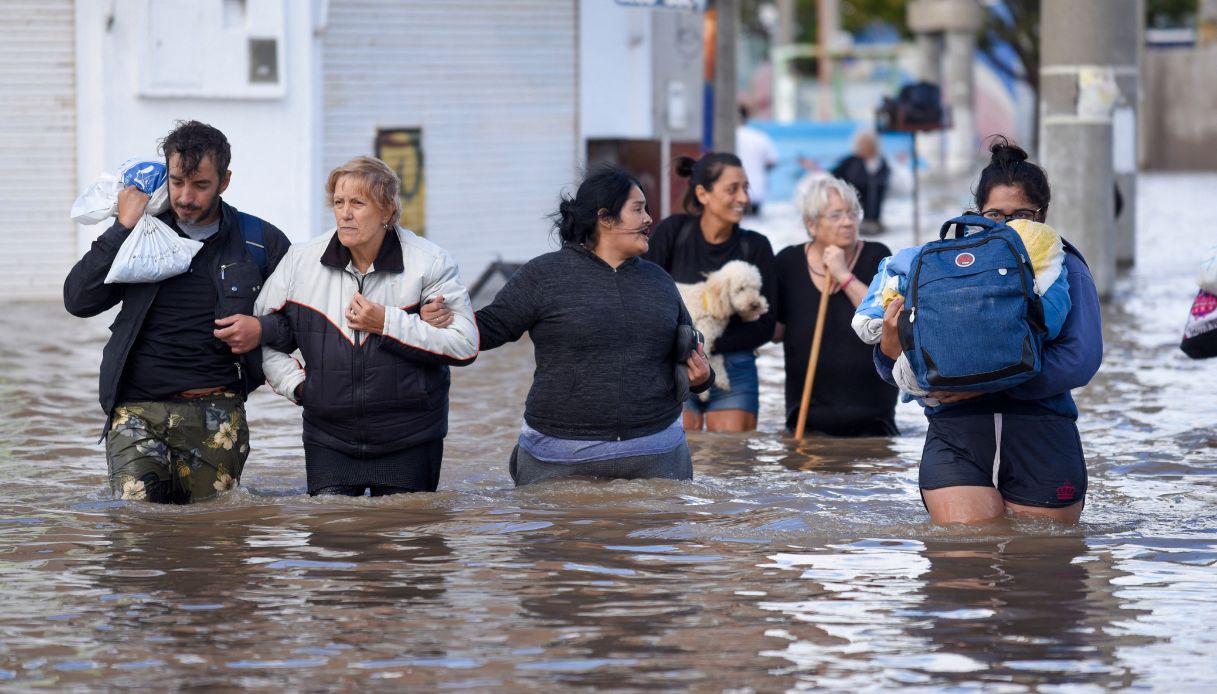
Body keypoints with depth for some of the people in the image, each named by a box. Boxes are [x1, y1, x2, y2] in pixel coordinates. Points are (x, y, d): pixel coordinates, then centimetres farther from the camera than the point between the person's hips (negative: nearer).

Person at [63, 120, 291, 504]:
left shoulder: (261, 243, 7)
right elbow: (78, 300, 0)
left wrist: (264, 329, -3)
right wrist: (122, 229, -6)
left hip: (217, 413, 0)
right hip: (137, 409, 0)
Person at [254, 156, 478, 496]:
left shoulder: (428, 262, -7)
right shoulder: (301, 261, 1)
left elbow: (465, 344, -13)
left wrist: (387, 323, -17)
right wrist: (294, 383, -2)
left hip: (409, 442, -2)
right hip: (329, 441, 2)